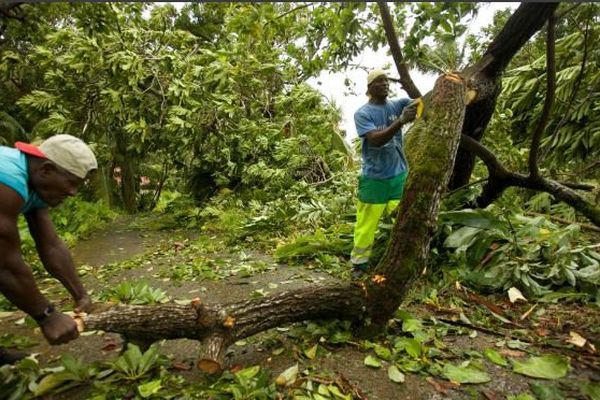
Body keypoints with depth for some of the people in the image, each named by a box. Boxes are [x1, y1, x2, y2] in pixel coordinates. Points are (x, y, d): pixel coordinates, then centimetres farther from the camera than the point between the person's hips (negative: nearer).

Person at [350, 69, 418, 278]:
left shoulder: (397, 105, 3)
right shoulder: (362, 113, -9)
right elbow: (376, 140, -24)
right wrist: (401, 121, -34)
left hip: (400, 174, 4)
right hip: (374, 178, -4)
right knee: (367, 224, 7)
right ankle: (359, 263, 23)